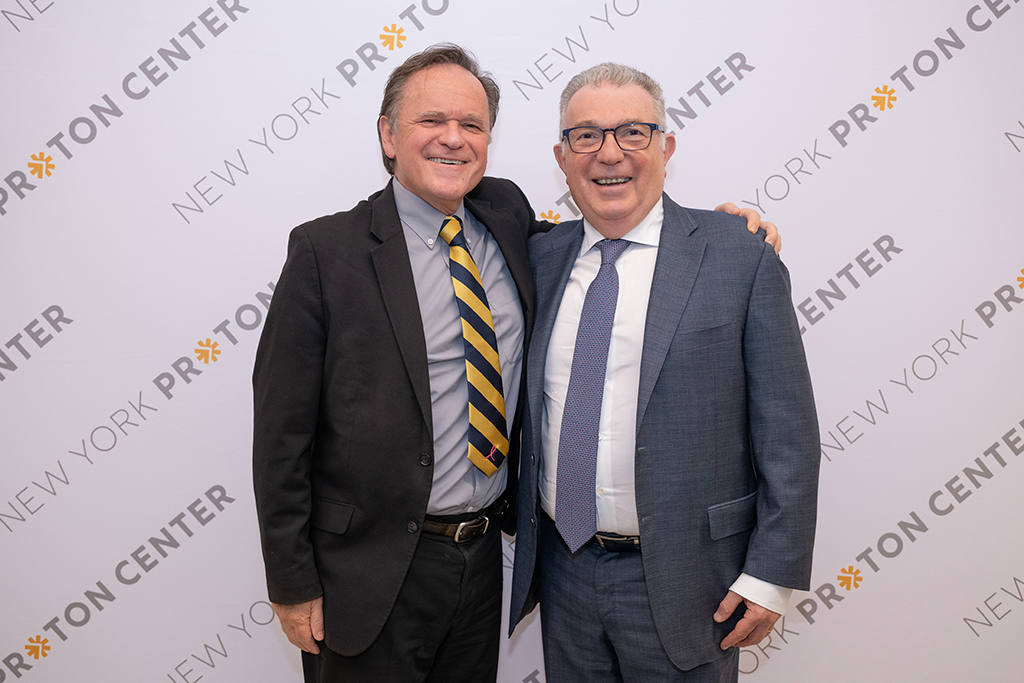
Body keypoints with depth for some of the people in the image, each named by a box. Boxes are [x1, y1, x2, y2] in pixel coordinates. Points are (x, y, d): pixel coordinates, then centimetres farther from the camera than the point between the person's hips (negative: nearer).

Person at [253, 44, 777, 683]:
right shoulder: (326, 250, -12)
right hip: (372, 572, -4)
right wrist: (294, 584, -8)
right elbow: (282, 431, -10)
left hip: (484, 554, 5)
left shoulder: (507, 217, 1)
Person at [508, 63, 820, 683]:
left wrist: (771, 575, -10)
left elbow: (787, 433, -9)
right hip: (562, 566, 4)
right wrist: (522, 523, 12)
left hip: (681, 580, -4)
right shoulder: (541, 257, 3)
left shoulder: (742, 258, -9)